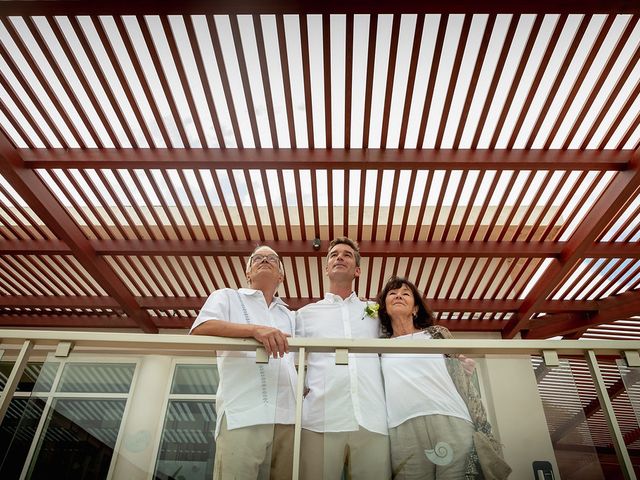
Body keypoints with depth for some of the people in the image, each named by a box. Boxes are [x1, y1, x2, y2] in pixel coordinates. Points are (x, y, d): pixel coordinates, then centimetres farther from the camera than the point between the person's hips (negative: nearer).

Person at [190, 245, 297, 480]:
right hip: (243, 414, -4)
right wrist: (255, 329, -18)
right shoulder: (227, 297, 15)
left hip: (287, 417, 4)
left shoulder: (289, 316, 28)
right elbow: (200, 329, -5)